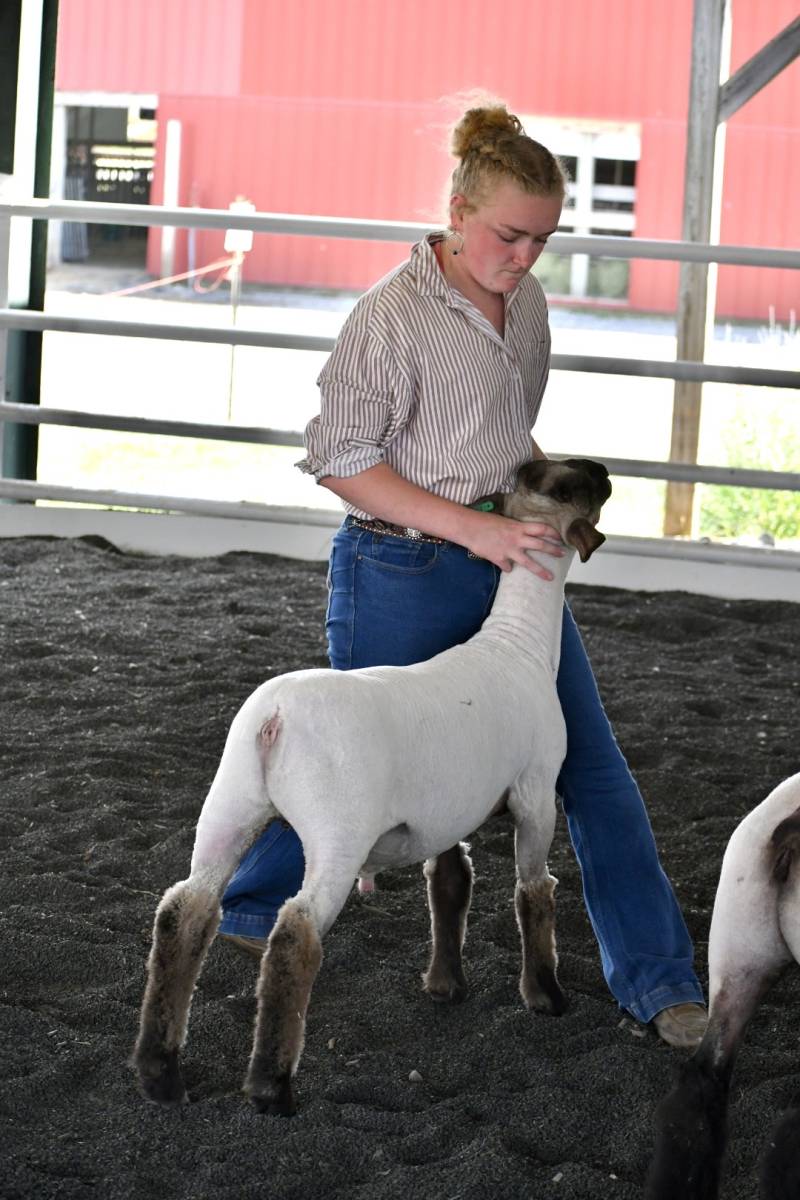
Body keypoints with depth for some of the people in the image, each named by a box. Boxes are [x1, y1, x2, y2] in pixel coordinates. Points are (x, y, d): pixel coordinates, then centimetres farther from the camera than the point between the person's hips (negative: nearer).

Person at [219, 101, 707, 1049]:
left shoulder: (526, 303, 7)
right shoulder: (394, 315, -16)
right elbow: (338, 457, -16)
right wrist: (470, 527, -21)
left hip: (509, 560, 7)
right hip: (404, 574, -6)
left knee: (593, 769, 3)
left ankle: (654, 978, 10)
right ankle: (246, 909, 33)